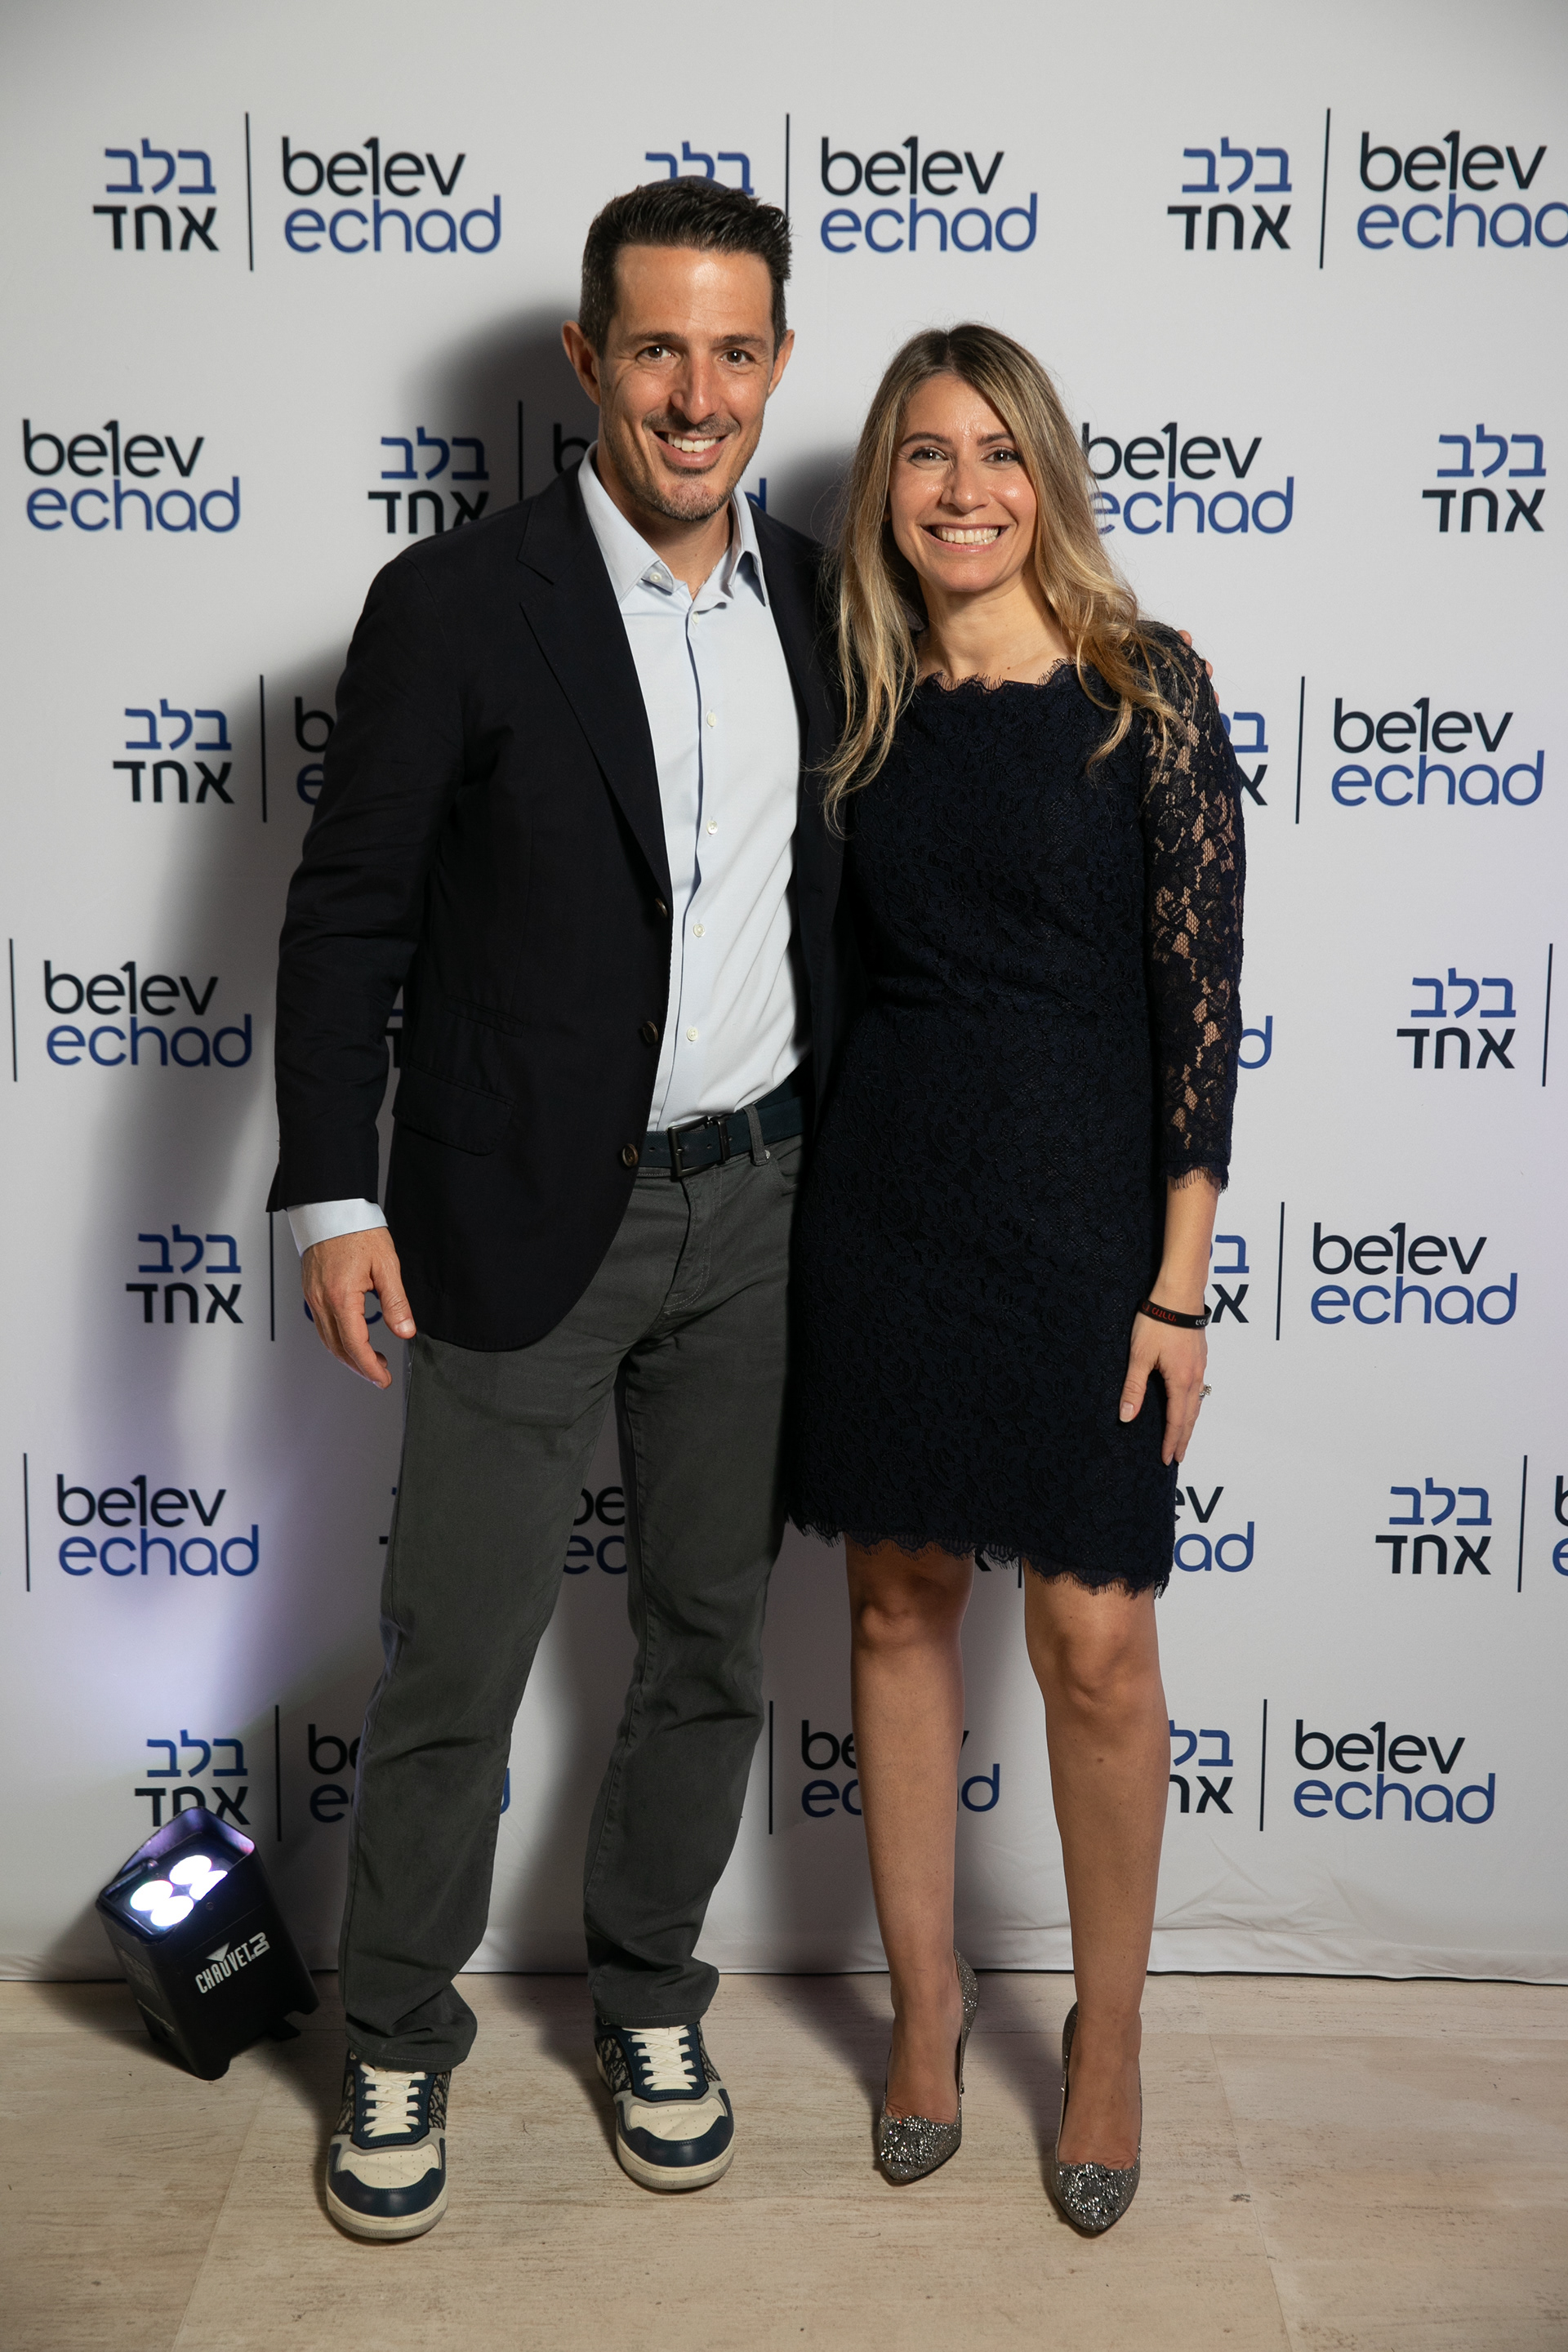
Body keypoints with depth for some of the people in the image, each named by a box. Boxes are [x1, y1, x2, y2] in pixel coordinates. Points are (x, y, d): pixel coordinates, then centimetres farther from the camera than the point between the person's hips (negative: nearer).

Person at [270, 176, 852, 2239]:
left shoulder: (818, 600, 6)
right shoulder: (456, 605, -9)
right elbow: (348, 916, -7)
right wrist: (333, 1196, -11)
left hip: (755, 1211, 5)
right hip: (524, 1220, -4)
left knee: (711, 1640, 15)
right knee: (454, 1669, 5)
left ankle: (649, 1994, 36)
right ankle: (401, 2044, 28)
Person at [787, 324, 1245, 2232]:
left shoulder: (1145, 684, -6)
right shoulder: (862, 702, 6)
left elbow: (1202, 987, -8)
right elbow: (836, 964, 12)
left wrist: (1178, 1284, -11)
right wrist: (797, 1184, 8)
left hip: (1082, 1196, -3)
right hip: (882, 1190, 4)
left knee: (1094, 1643, 1)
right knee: (899, 1603, 11)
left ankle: (1108, 2028, 26)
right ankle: (925, 1994, 31)